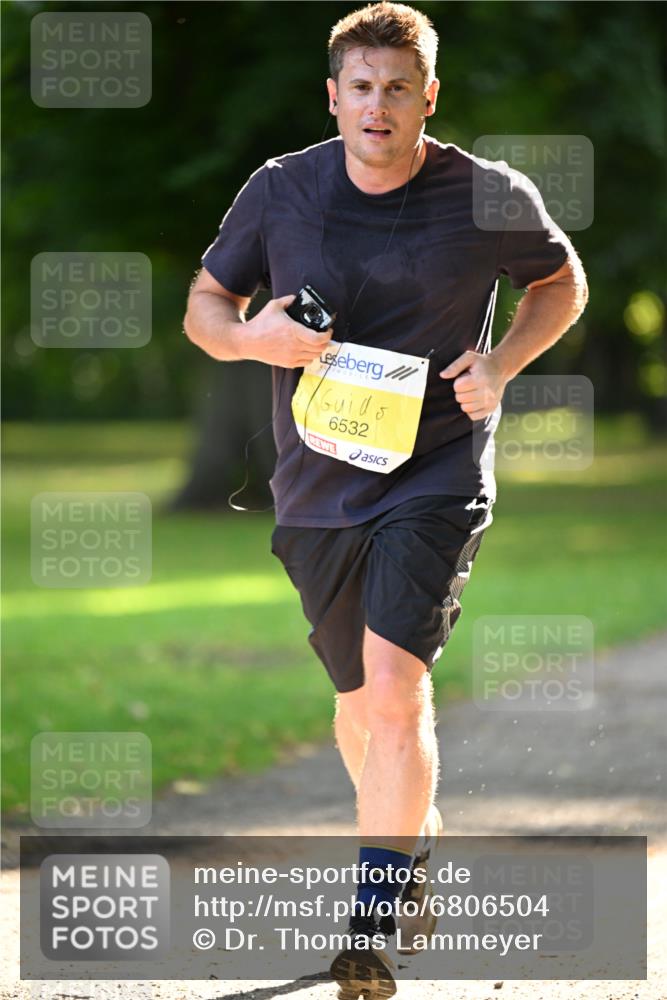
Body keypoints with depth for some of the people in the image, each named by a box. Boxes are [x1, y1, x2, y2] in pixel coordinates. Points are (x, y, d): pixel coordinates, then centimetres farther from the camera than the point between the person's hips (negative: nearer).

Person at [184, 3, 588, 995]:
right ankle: (419, 836, 45)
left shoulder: (490, 197, -6)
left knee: (394, 685, -19)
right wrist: (250, 337, -15)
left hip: (437, 475, -3)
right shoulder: (280, 191, -2)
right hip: (317, 488, 3)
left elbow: (562, 282, 12)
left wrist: (502, 364, -6)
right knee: (360, 698, 15)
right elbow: (204, 306, 9)